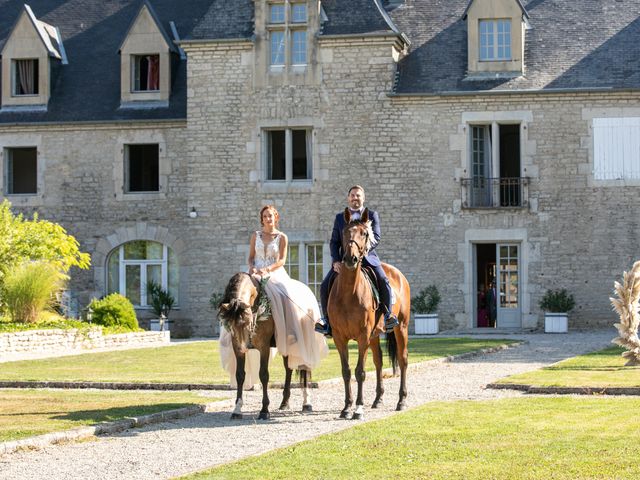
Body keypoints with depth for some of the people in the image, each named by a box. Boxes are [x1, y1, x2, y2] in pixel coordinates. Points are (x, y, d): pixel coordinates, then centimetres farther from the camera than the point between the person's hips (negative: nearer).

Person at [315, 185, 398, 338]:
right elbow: (334, 242, 11)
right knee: (326, 285, -13)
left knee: (383, 281, -26)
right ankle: (327, 321, -4)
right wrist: (336, 261, -6)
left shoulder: (372, 215, 9)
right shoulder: (340, 217, 16)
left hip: (367, 257, -2)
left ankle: (388, 314, -11)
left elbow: (376, 238, -3)